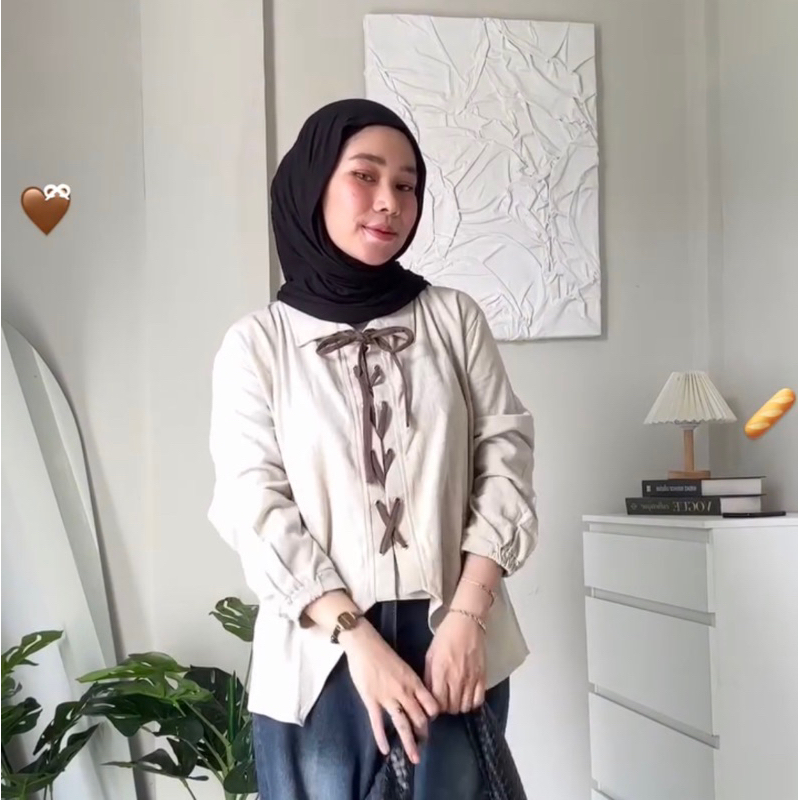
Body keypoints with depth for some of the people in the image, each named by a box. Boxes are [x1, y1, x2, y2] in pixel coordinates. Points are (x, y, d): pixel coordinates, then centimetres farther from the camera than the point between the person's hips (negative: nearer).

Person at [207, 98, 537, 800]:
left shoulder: (454, 318, 7)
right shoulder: (256, 342, 2)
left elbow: (507, 461, 1)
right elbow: (255, 508, -6)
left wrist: (465, 617, -10)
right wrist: (358, 639, -15)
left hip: (457, 641, 2)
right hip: (323, 652, -1)